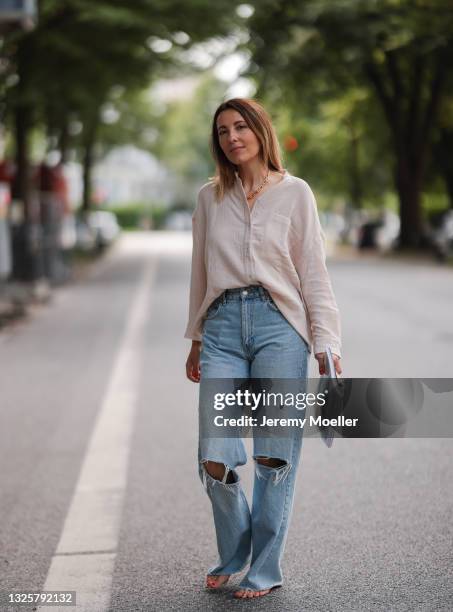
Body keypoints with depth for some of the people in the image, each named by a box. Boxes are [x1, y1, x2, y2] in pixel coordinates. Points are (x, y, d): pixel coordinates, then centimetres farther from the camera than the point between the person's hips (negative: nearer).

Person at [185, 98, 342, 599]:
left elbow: (313, 272, 3)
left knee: (274, 457, -1)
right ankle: (232, 555, 22)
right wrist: (195, 339, 19)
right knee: (214, 461, -4)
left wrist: (327, 345, -2)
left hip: (278, 323, -2)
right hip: (222, 325, 2)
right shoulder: (209, 197, 13)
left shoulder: (294, 192, 5)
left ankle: (265, 568, 15)